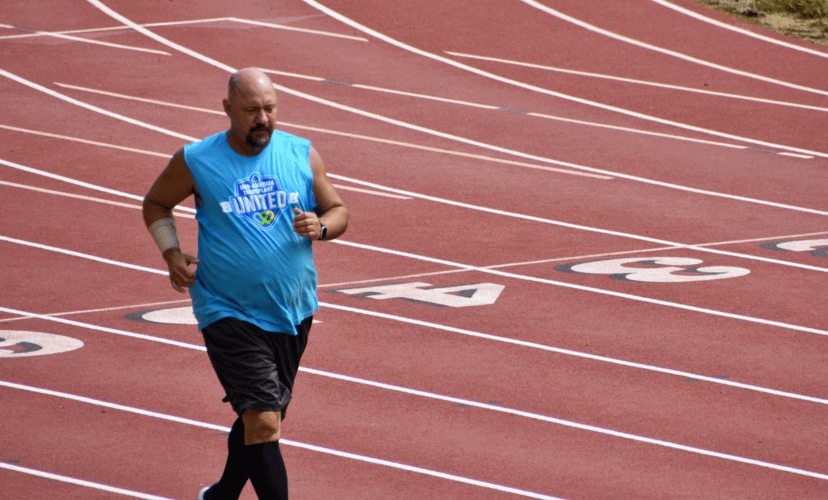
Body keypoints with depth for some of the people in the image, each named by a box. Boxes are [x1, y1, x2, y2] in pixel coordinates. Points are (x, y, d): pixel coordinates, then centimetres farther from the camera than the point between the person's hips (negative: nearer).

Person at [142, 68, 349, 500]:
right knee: (263, 422, -16)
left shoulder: (301, 154, 0)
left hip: (293, 311, 5)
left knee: (261, 417, 19)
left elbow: (338, 211, 9)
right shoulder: (195, 162, -7)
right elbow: (155, 204, 10)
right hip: (228, 314, -4)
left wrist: (319, 227, -14)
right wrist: (171, 253, -6)